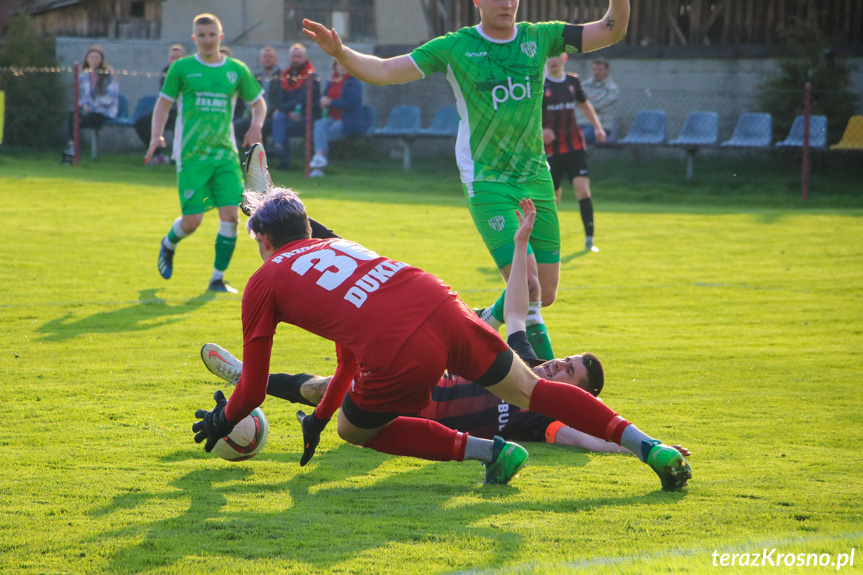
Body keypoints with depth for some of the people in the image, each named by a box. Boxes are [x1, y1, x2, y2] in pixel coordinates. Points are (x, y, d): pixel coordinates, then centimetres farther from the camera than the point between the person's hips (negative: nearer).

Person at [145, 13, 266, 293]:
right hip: (191, 154, -2)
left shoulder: (236, 70, 6)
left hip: (225, 153, 2)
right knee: (192, 221, -6)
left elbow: (258, 102, 18)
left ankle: (218, 278, 3)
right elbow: (164, 102, 8)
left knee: (230, 214, -10)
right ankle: (168, 245, 30)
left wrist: (256, 125, -3)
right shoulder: (181, 68, 1)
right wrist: (156, 135, -7)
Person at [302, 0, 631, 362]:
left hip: (537, 180, 5)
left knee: (545, 294, 5)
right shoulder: (455, 48, -5)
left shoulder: (539, 38, 5)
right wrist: (340, 52, -25)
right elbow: (382, 71, -7)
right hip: (486, 183, -5)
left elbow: (612, 31, 5)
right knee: (528, 287, -17)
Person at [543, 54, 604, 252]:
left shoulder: (573, 81, 8)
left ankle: (589, 239, -10)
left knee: (583, 190, -13)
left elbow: (584, 105, 25)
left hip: (575, 146, 2)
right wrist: (539, 131, -22)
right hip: (550, 149, -2)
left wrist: (597, 126, 14)